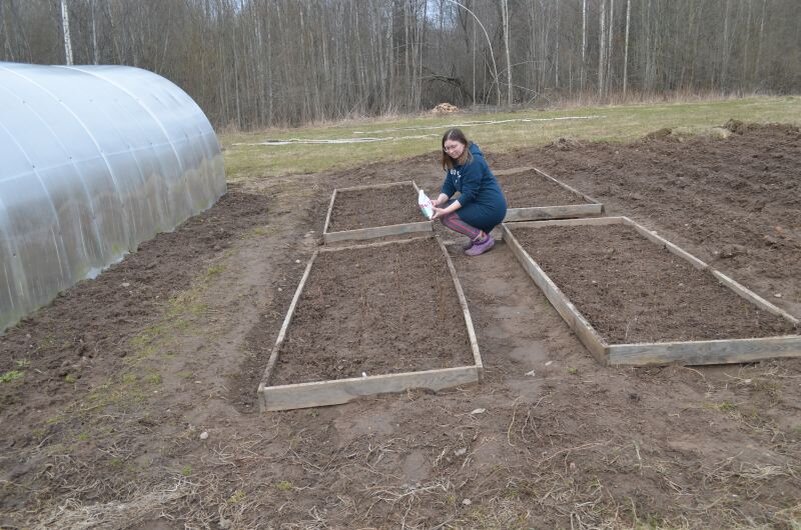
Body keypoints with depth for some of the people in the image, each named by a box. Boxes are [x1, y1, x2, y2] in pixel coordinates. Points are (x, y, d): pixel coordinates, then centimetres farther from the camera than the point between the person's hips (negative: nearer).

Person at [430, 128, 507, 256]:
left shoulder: (473, 162, -21)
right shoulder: (454, 160, 5)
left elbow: (468, 194, -24)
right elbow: (448, 186, 3)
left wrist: (445, 211, -28)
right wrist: (439, 201, -16)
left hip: (491, 208, -9)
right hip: (476, 203, 9)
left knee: (446, 216, -16)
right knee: (441, 208, 4)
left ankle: (483, 239, -7)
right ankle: (478, 233, 7)